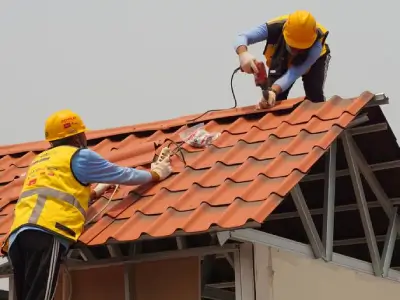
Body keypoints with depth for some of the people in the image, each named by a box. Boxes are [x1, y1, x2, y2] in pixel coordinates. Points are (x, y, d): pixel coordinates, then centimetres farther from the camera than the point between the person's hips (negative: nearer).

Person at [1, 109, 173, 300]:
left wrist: (94, 193, 53)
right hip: (46, 234, -7)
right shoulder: (79, 155, 13)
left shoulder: (39, 161, 34)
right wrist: (156, 174, 38)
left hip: (18, 234, 7)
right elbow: (123, 175, 22)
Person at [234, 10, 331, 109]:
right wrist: (243, 54, -67)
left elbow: (293, 74, -49)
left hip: (313, 60, -2)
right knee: (276, 99, -13)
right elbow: (241, 37, -43)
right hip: (282, 60, 2)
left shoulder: (316, 46, -46)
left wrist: (273, 91, -67)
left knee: (315, 96, -24)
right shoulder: (275, 27, -42)